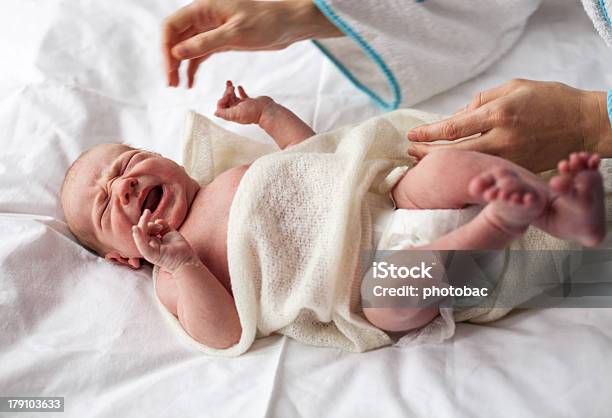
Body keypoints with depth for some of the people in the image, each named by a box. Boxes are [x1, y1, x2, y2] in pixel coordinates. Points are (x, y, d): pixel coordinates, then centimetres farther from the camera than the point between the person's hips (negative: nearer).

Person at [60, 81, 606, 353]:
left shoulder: (233, 176, 23)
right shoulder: (174, 281, 6)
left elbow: (313, 153, 30)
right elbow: (224, 333, -11)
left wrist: (267, 113, 20)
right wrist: (179, 263, -21)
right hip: (357, 286, -6)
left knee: (451, 165, -15)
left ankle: (561, 209, -18)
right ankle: (501, 223, -38)